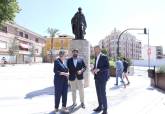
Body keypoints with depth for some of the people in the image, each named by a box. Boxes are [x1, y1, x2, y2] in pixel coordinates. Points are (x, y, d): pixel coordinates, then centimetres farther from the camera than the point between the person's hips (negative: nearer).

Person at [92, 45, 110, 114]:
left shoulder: (104, 57, -10)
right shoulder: (96, 57, 13)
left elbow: (107, 67, -16)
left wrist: (98, 69, -26)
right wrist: (93, 70, -1)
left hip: (102, 78, -7)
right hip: (97, 78, 8)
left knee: (103, 93, -5)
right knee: (98, 93, 13)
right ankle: (100, 107, 27)